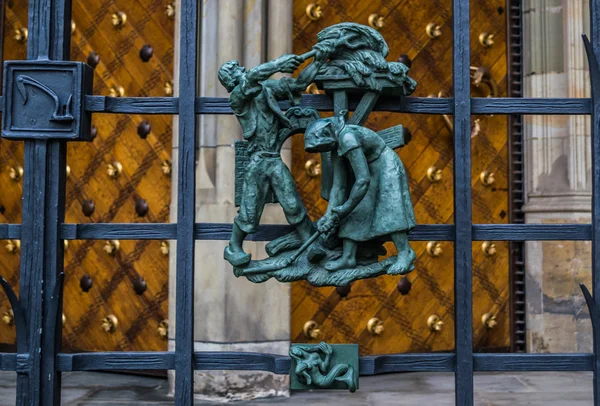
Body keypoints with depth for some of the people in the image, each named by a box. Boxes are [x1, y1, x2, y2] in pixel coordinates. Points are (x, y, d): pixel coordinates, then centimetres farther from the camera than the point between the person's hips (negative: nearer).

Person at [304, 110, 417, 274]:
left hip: (385, 168, -9)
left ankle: (405, 252, -20)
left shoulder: (347, 138, -30)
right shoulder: (335, 149, -1)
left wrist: (346, 208, -25)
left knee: (388, 210, -21)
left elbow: (363, 179, -34)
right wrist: (329, 215, -13)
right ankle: (348, 257, -2)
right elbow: (338, 186, -3)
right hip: (369, 172, 9)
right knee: (355, 213, 0)